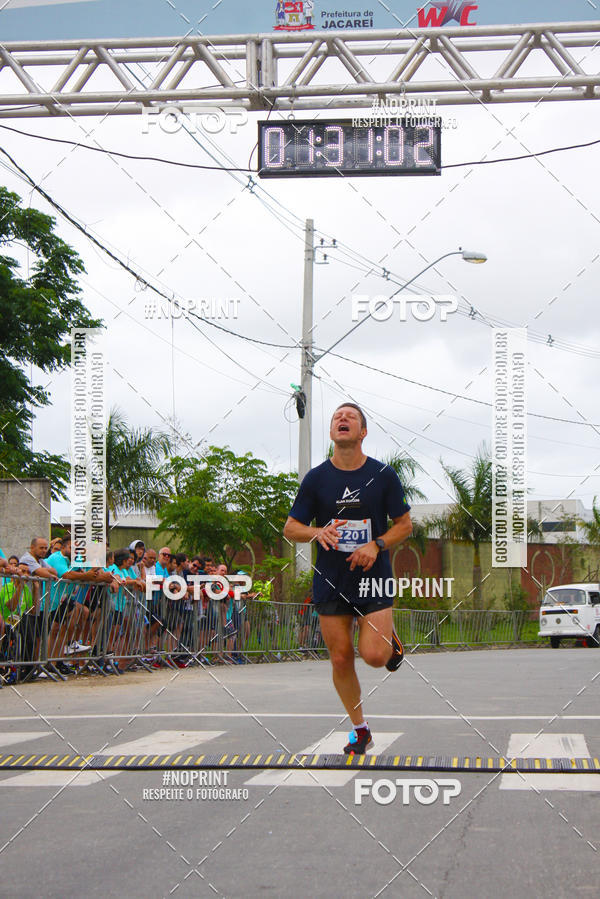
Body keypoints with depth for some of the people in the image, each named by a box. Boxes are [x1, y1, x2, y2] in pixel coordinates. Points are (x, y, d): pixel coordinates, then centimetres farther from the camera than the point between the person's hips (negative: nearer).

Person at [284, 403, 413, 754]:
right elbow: (290, 528, 4)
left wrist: (376, 545, -14)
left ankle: (390, 638, 22)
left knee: (374, 655, -14)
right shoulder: (316, 478, 1)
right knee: (341, 658, 3)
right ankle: (360, 730, 19)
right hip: (331, 581, 2)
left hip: (373, 577, -2)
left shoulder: (384, 475, -2)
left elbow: (405, 524, 4)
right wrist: (318, 532, -17)